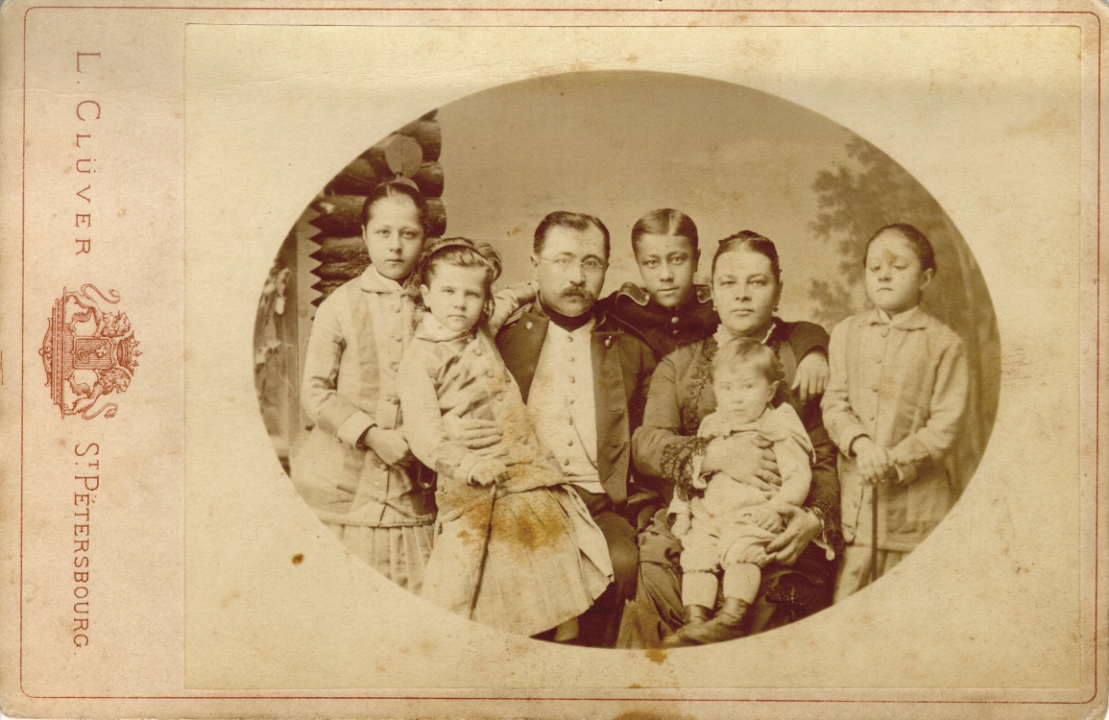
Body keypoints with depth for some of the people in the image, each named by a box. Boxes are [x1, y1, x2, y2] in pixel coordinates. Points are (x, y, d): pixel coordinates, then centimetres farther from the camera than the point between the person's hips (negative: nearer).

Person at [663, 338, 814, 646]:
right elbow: (691, 475, 26)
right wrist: (681, 509, 13)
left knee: (741, 545, -30)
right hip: (708, 516, 5)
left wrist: (777, 507, -17)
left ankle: (731, 617, -36)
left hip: (755, 517, -5)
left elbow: (798, 477, -3)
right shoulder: (711, 428, 19)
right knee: (697, 551, -19)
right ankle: (695, 619, -25)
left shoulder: (780, 428, 4)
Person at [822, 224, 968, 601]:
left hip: (917, 496, -2)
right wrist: (861, 444, -15)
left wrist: (894, 460, -17)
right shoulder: (847, 333, 11)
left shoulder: (943, 343, -1)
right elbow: (835, 403, 4)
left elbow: (945, 426, -5)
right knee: (847, 601, 2)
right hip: (854, 494, 3)